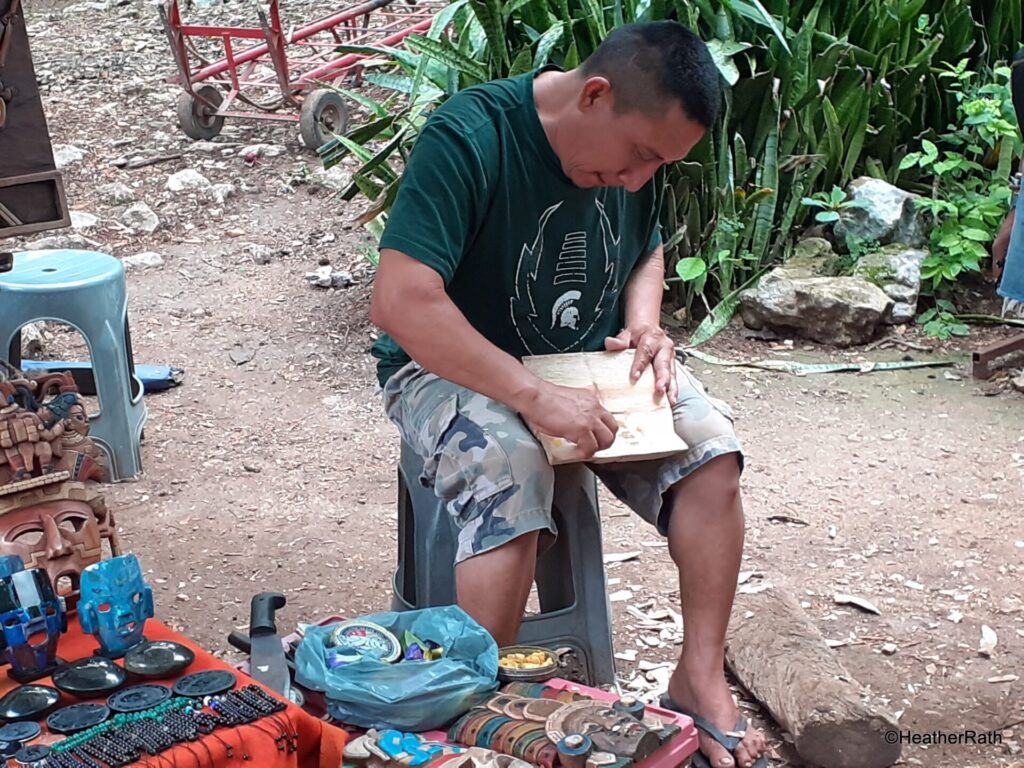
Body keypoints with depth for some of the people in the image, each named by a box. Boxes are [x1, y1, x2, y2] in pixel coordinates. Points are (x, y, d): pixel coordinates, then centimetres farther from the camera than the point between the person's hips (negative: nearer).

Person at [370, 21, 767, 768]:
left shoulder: (634, 148, -4)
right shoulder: (469, 137, -26)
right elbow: (401, 302, -34)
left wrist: (645, 324, -6)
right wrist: (534, 396, -37)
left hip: (593, 362, 6)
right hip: (458, 365, -5)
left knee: (711, 452, -16)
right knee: (511, 484, -34)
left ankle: (701, 679, -5)